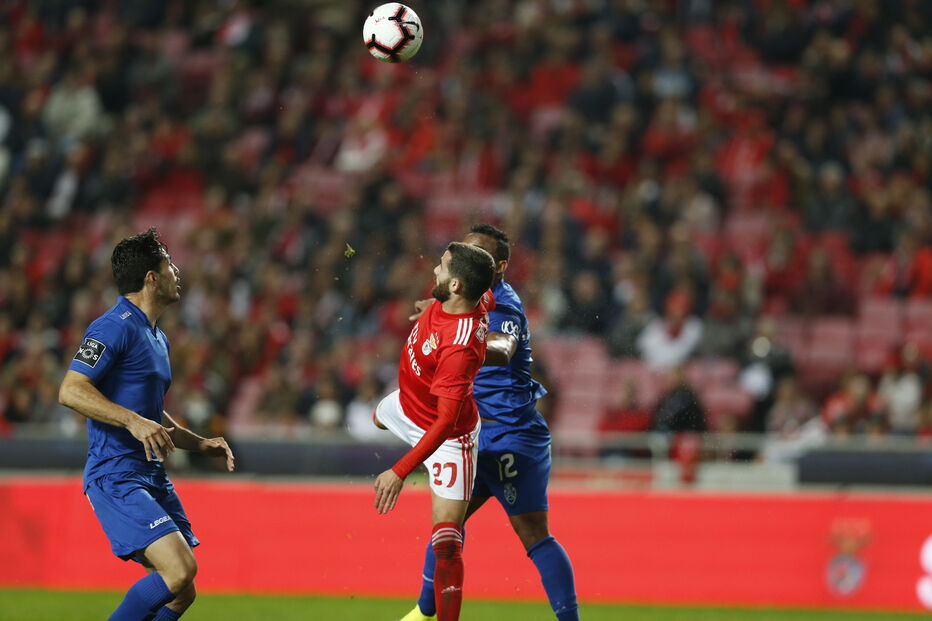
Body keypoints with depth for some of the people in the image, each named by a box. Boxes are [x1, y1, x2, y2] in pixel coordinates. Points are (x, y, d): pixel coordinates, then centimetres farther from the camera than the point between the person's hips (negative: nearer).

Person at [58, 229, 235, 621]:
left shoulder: (157, 338, 20)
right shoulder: (115, 327, -10)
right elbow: (71, 390, -20)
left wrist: (200, 444, 19)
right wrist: (134, 421, -28)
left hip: (152, 479, 10)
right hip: (116, 478, -10)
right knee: (180, 569, -22)